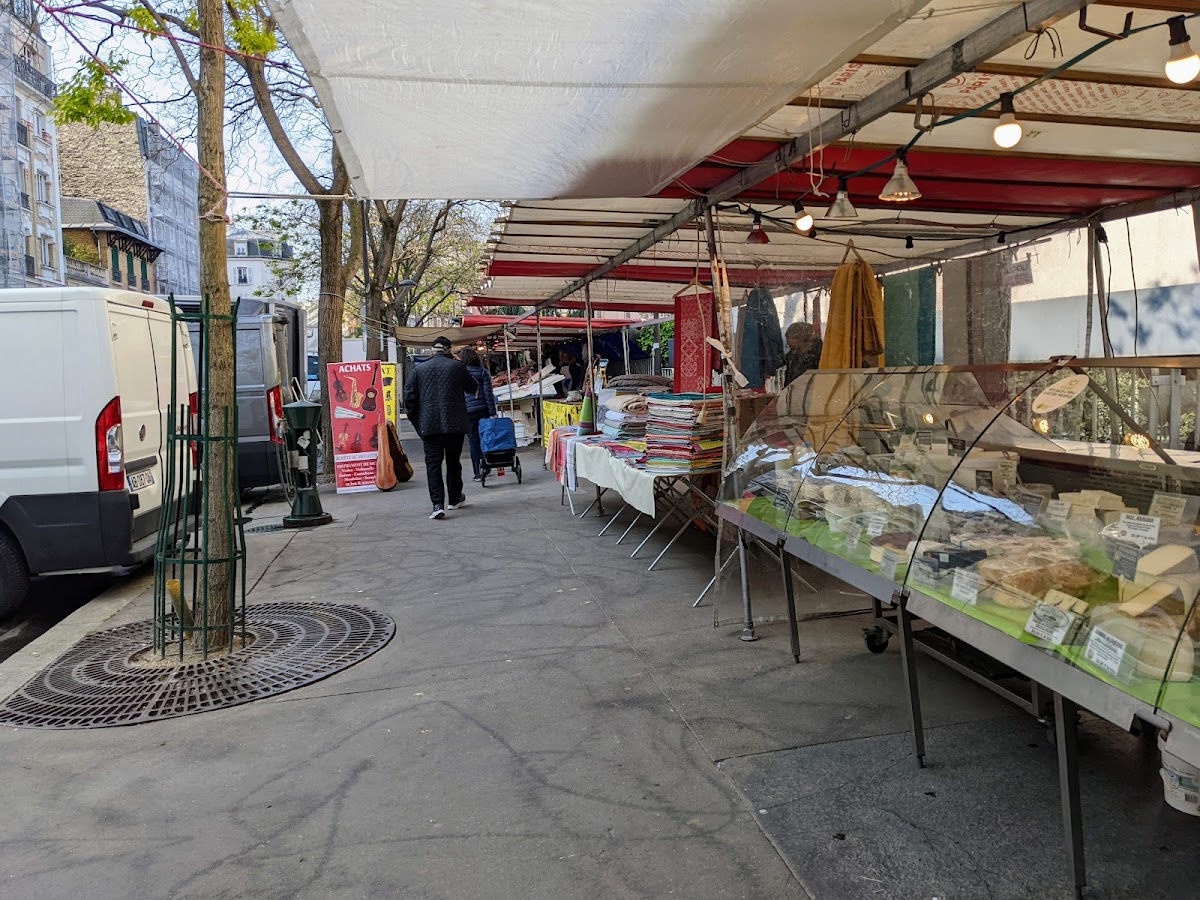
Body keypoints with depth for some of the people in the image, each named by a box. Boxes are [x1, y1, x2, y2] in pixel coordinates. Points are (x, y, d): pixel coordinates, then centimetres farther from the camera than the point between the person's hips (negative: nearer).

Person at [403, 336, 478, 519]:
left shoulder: (419, 369, 4)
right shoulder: (457, 366, -1)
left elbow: (409, 395, 2)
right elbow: (472, 388, 11)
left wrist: (415, 420, 12)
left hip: (429, 425, 0)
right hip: (454, 423, 0)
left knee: (433, 463, -1)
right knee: (453, 462, 14)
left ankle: (438, 504, -12)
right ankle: (455, 499, 27)